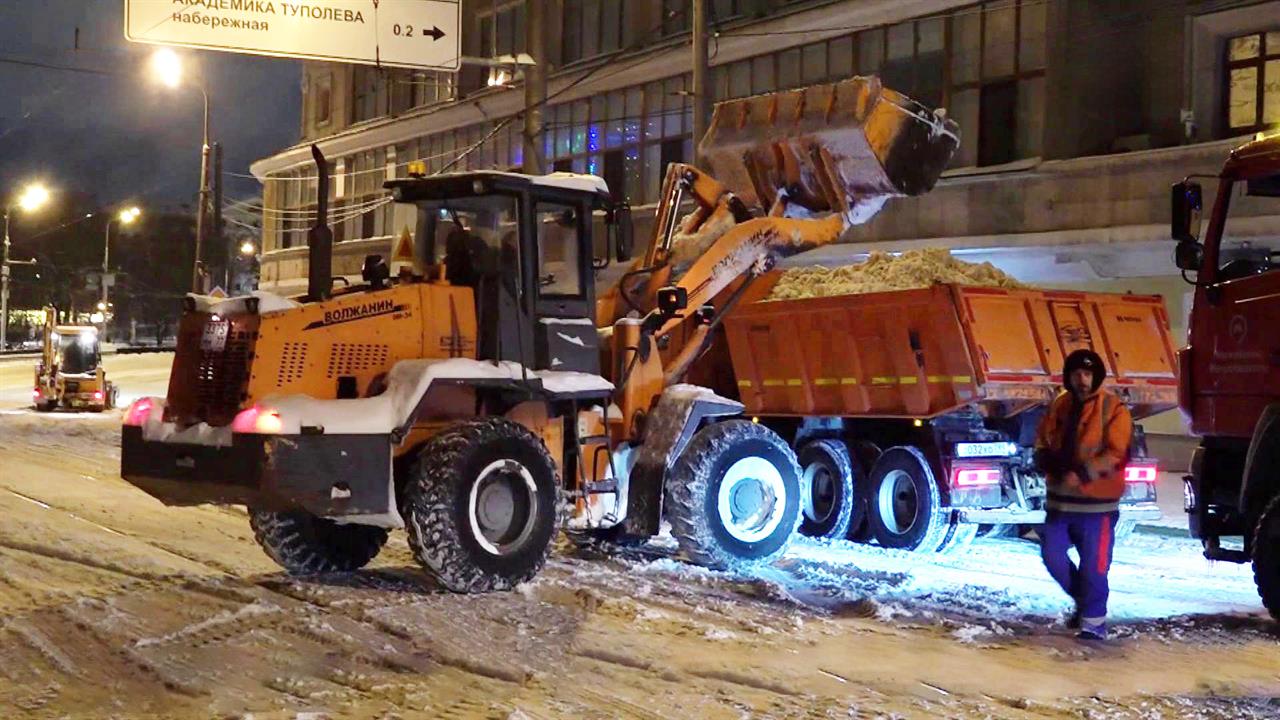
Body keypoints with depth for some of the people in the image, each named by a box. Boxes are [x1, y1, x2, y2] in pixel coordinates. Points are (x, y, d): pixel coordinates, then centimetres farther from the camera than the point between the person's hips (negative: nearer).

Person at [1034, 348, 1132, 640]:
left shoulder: (1113, 409, -7)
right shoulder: (1059, 405, 9)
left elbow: (1115, 454, -15)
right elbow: (1042, 444, 12)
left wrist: (1082, 473, -26)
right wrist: (1054, 465, -10)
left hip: (1096, 503, -6)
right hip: (1060, 499, 6)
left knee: (1093, 564, -4)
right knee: (1052, 555, 8)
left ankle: (1093, 619, 10)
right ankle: (1084, 600, 29)